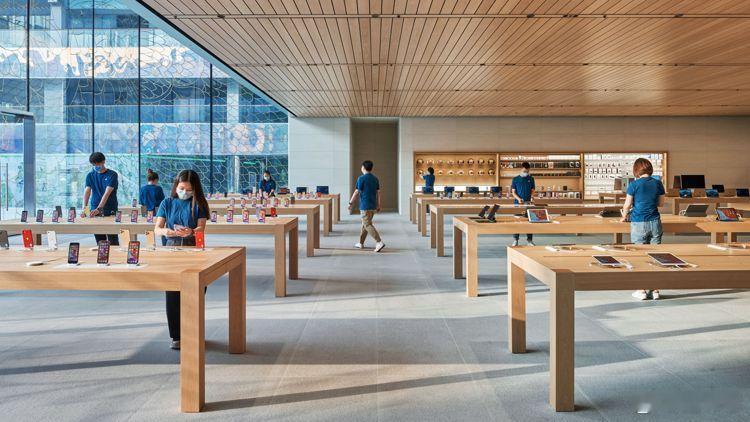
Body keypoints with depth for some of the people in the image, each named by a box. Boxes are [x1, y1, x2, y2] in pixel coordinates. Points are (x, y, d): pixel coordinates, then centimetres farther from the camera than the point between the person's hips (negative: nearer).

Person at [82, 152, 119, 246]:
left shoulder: (112, 175, -6)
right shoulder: (90, 175, 9)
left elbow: (107, 194, -16)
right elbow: (87, 192, -1)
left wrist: (99, 209, -27)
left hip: (110, 211, -4)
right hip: (95, 210, 4)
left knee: (113, 240, -5)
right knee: (99, 240, 6)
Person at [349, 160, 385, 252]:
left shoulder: (361, 178, -11)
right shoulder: (375, 179, 9)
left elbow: (356, 192, -11)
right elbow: (378, 193, 10)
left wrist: (350, 203, -1)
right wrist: (378, 205, 15)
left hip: (365, 206, -7)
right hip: (373, 206, 7)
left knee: (368, 225, -7)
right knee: (364, 224, 17)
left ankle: (379, 242, -19)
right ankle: (361, 243, 24)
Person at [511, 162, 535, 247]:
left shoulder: (531, 179, 8)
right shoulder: (515, 179, 2)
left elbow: (532, 190, 10)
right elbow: (513, 192, 1)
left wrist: (531, 197, -10)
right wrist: (518, 198, -16)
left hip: (528, 203, 1)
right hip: (518, 203, -1)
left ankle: (530, 240, 9)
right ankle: (515, 240, 7)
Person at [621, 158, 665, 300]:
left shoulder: (634, 185, -8)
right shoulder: (658, 183, 2)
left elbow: (627, 205, -3)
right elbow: (661, 203, 13)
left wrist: (624, 217, 16)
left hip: (639, 224, -3)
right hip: (655, 222, 3)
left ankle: (642, 290, 8)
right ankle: (655, 290, 12)